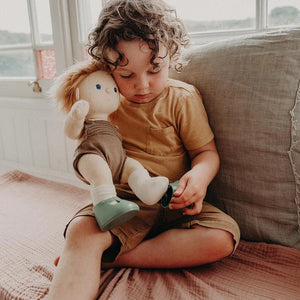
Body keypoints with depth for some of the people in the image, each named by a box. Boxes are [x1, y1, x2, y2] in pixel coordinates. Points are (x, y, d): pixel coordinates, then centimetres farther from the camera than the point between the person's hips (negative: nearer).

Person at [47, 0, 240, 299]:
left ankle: (112, 257, -24)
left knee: (223, 237, -27)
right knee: (81, 231, -30)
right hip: (120, 200, 1)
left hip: (173, 204, 0)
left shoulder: (182, 98, -2)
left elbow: (207, 152, -1)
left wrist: (199, 175, -24)